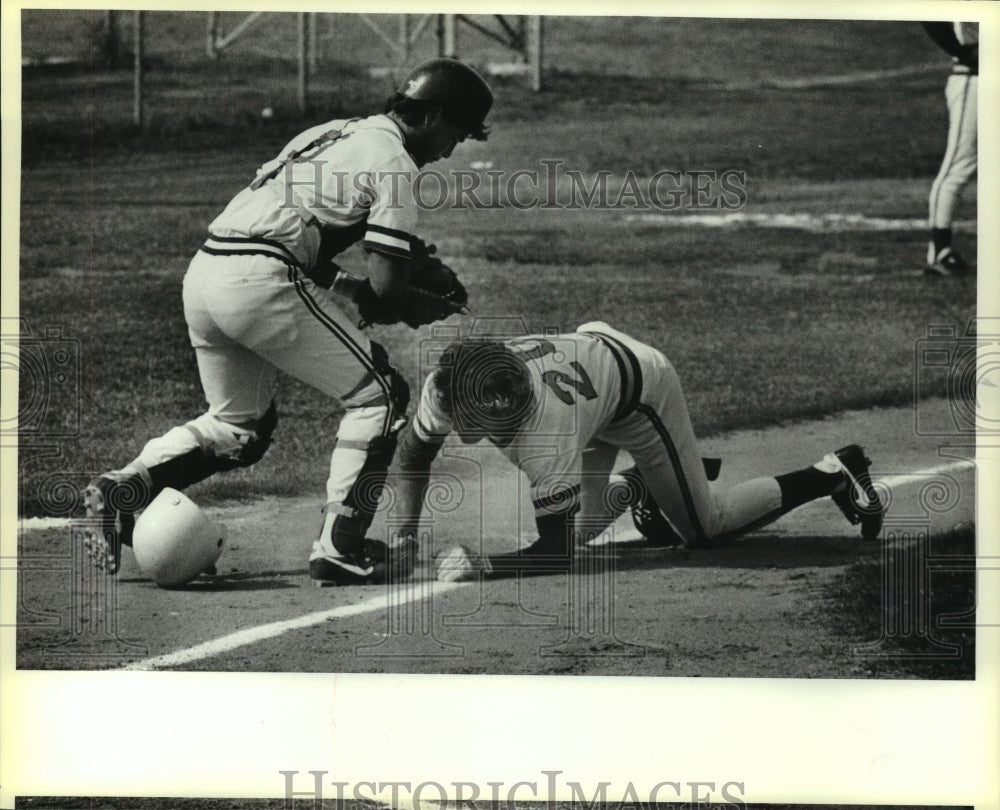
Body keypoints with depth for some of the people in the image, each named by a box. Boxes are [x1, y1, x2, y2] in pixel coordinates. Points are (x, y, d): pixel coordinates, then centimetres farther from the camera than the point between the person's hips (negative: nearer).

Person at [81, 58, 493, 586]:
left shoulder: (335, 132, 25)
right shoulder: (393, 162, -2)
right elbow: (387, 285, -7)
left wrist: (344, 285, 20)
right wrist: (366, 300, 14)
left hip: (202, 271, 9)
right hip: (260, 283, -9)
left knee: (239, 425, 23)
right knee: (379, 394, 5)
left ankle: (123, 486, 3)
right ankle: (338, 551, 1)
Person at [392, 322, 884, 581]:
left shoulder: (544, 427, -45)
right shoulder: (447, 390, -29)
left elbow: (557, 552, -39)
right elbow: (412, 457, -8)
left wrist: (483, 565, -43)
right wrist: (404, 541, -18)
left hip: (639, 383, -6)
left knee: (702, 525, 4)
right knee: (583, 526, 5)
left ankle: (831, 475, 17)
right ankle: (642, 487, 31)